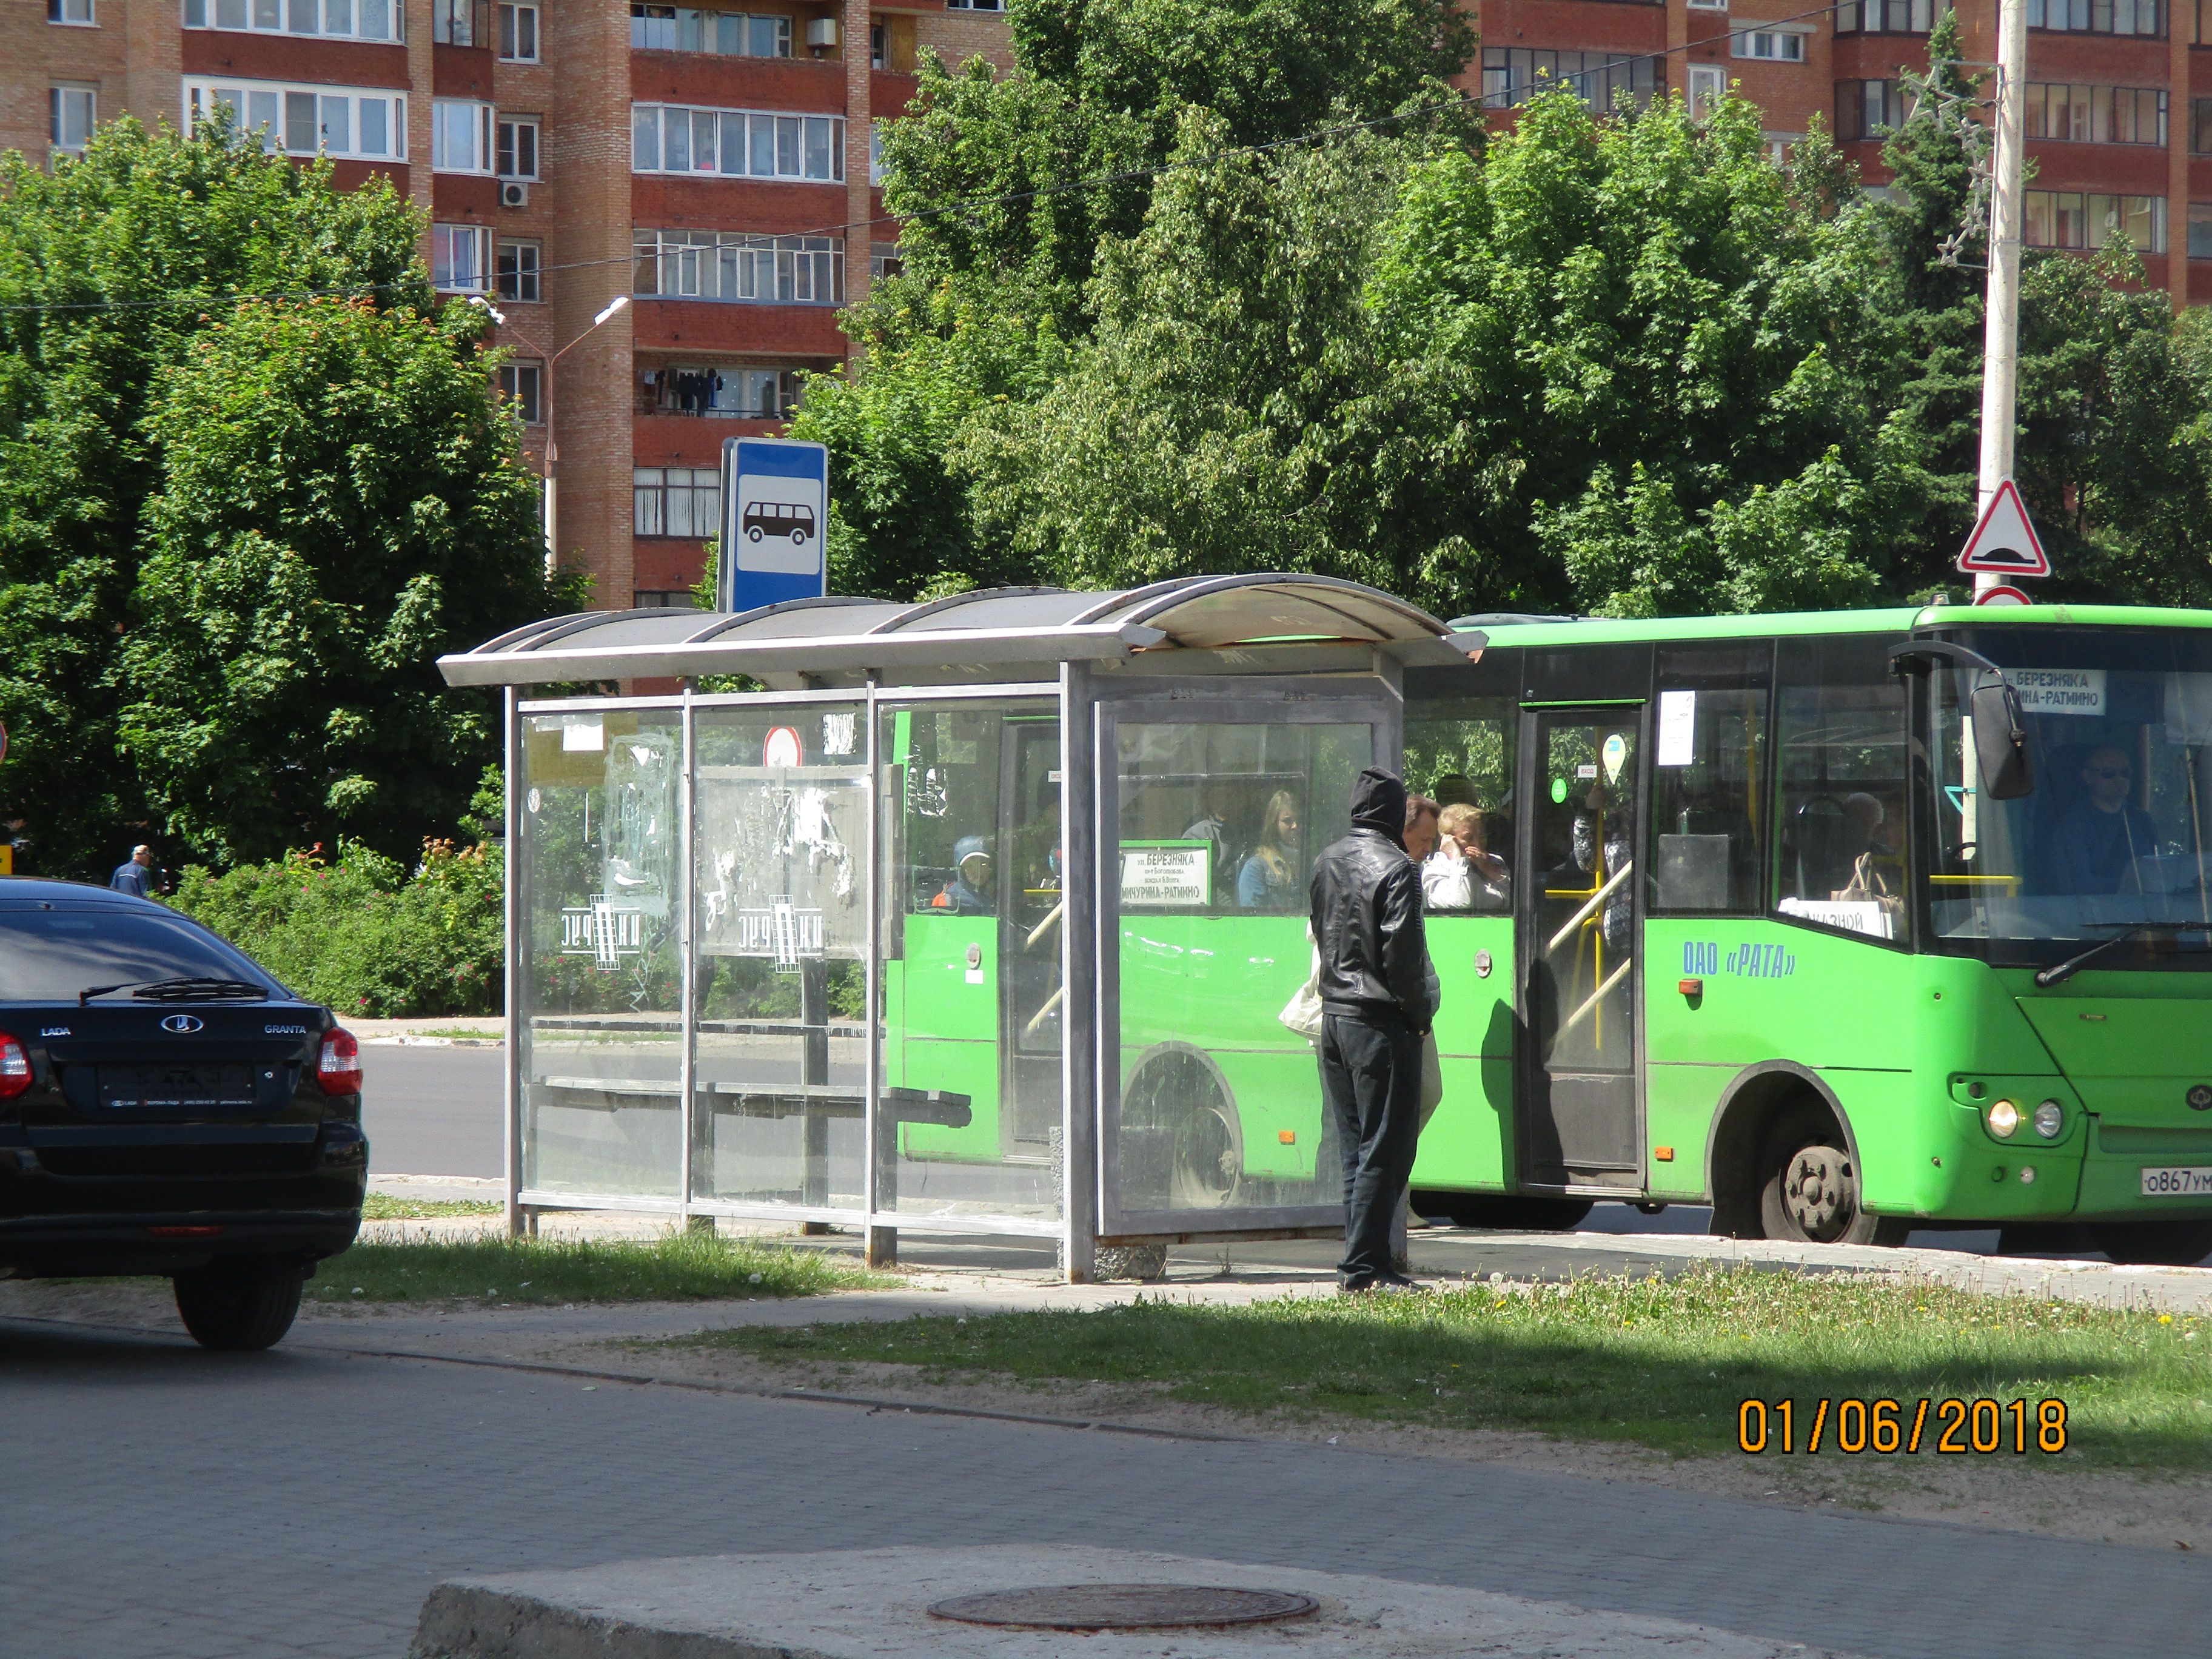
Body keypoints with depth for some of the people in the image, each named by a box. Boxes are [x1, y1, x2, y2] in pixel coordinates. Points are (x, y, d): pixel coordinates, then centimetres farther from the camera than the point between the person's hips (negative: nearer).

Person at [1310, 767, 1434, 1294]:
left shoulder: (1326, 863, 10)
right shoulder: (1395, 868, -15)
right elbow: (1403, 956, -17)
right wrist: (1421, 1015, -5)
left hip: (1334, 1016, 8)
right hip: (1380, 1024, -8)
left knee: (1355, 1148, 12)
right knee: (1385, 1150, -4)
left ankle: (1363, 1261, 14)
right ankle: (1362, 1266, -7)